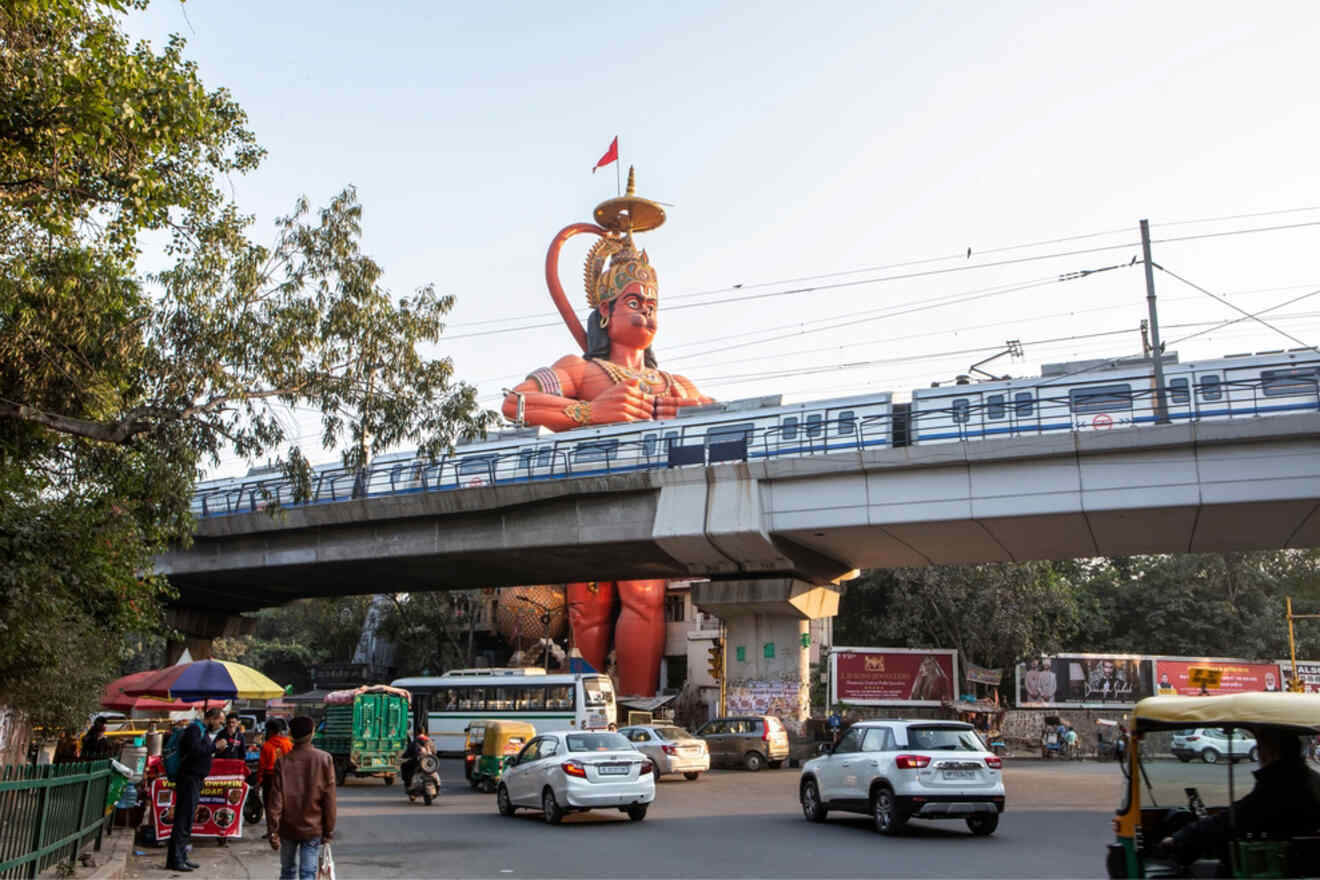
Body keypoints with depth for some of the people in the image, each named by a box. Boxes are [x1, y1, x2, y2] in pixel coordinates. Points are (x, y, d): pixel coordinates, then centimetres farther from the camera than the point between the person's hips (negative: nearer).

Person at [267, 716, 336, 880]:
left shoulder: (283, 761, -5)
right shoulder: (324, 759, -7)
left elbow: (276, 799, -8)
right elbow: (329, 798, -6)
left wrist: (273, 831, -2)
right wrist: (329, 830, 1)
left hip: (288, 827, 2)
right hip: (313, 828, -2)